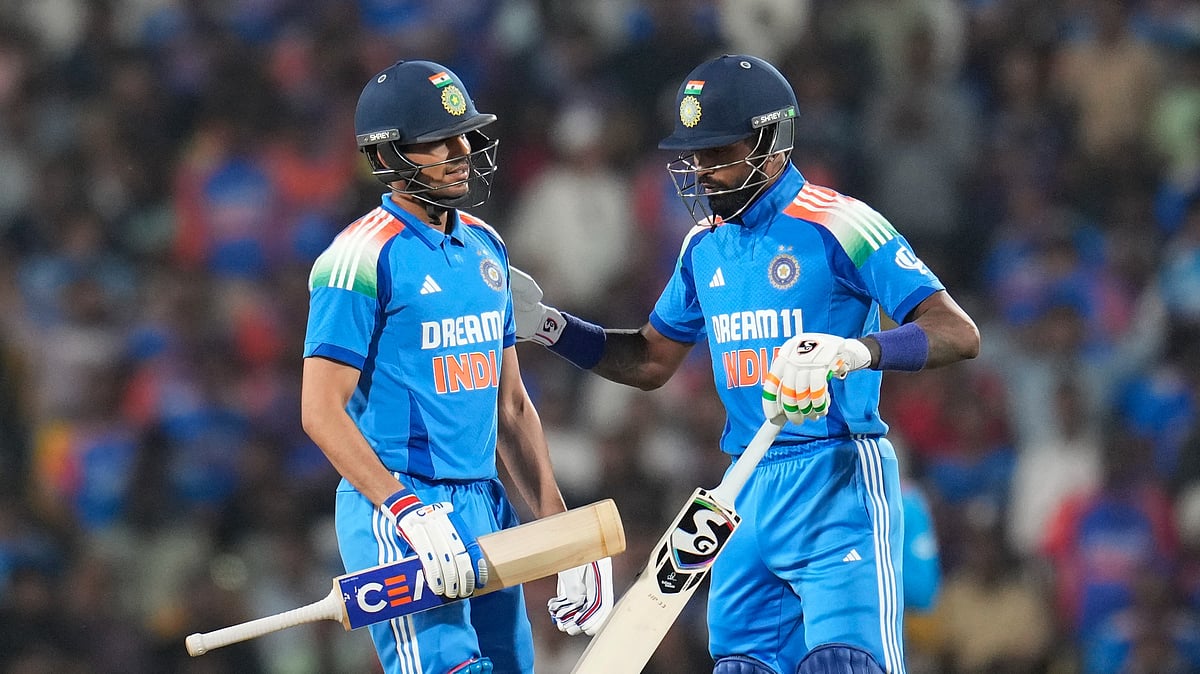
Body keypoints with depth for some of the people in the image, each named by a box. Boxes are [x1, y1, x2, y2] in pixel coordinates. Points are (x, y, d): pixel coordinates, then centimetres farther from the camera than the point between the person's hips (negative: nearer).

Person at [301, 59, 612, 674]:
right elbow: (322, 412, -14)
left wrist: (559, 527, 13)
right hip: (396, 510, -8)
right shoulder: (364, 257, -11)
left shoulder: (484, 248, 14)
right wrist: (408, 513, -23)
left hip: (484, 506, 8)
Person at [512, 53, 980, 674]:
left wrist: (856, 350, -33)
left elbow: (958, 335, -17)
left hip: (838, 483, -7)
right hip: (749, 491, 7)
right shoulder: (705, 245, 12)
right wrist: (546, 326, 13)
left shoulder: (837, 226, -11)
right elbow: (650, 362, 25)